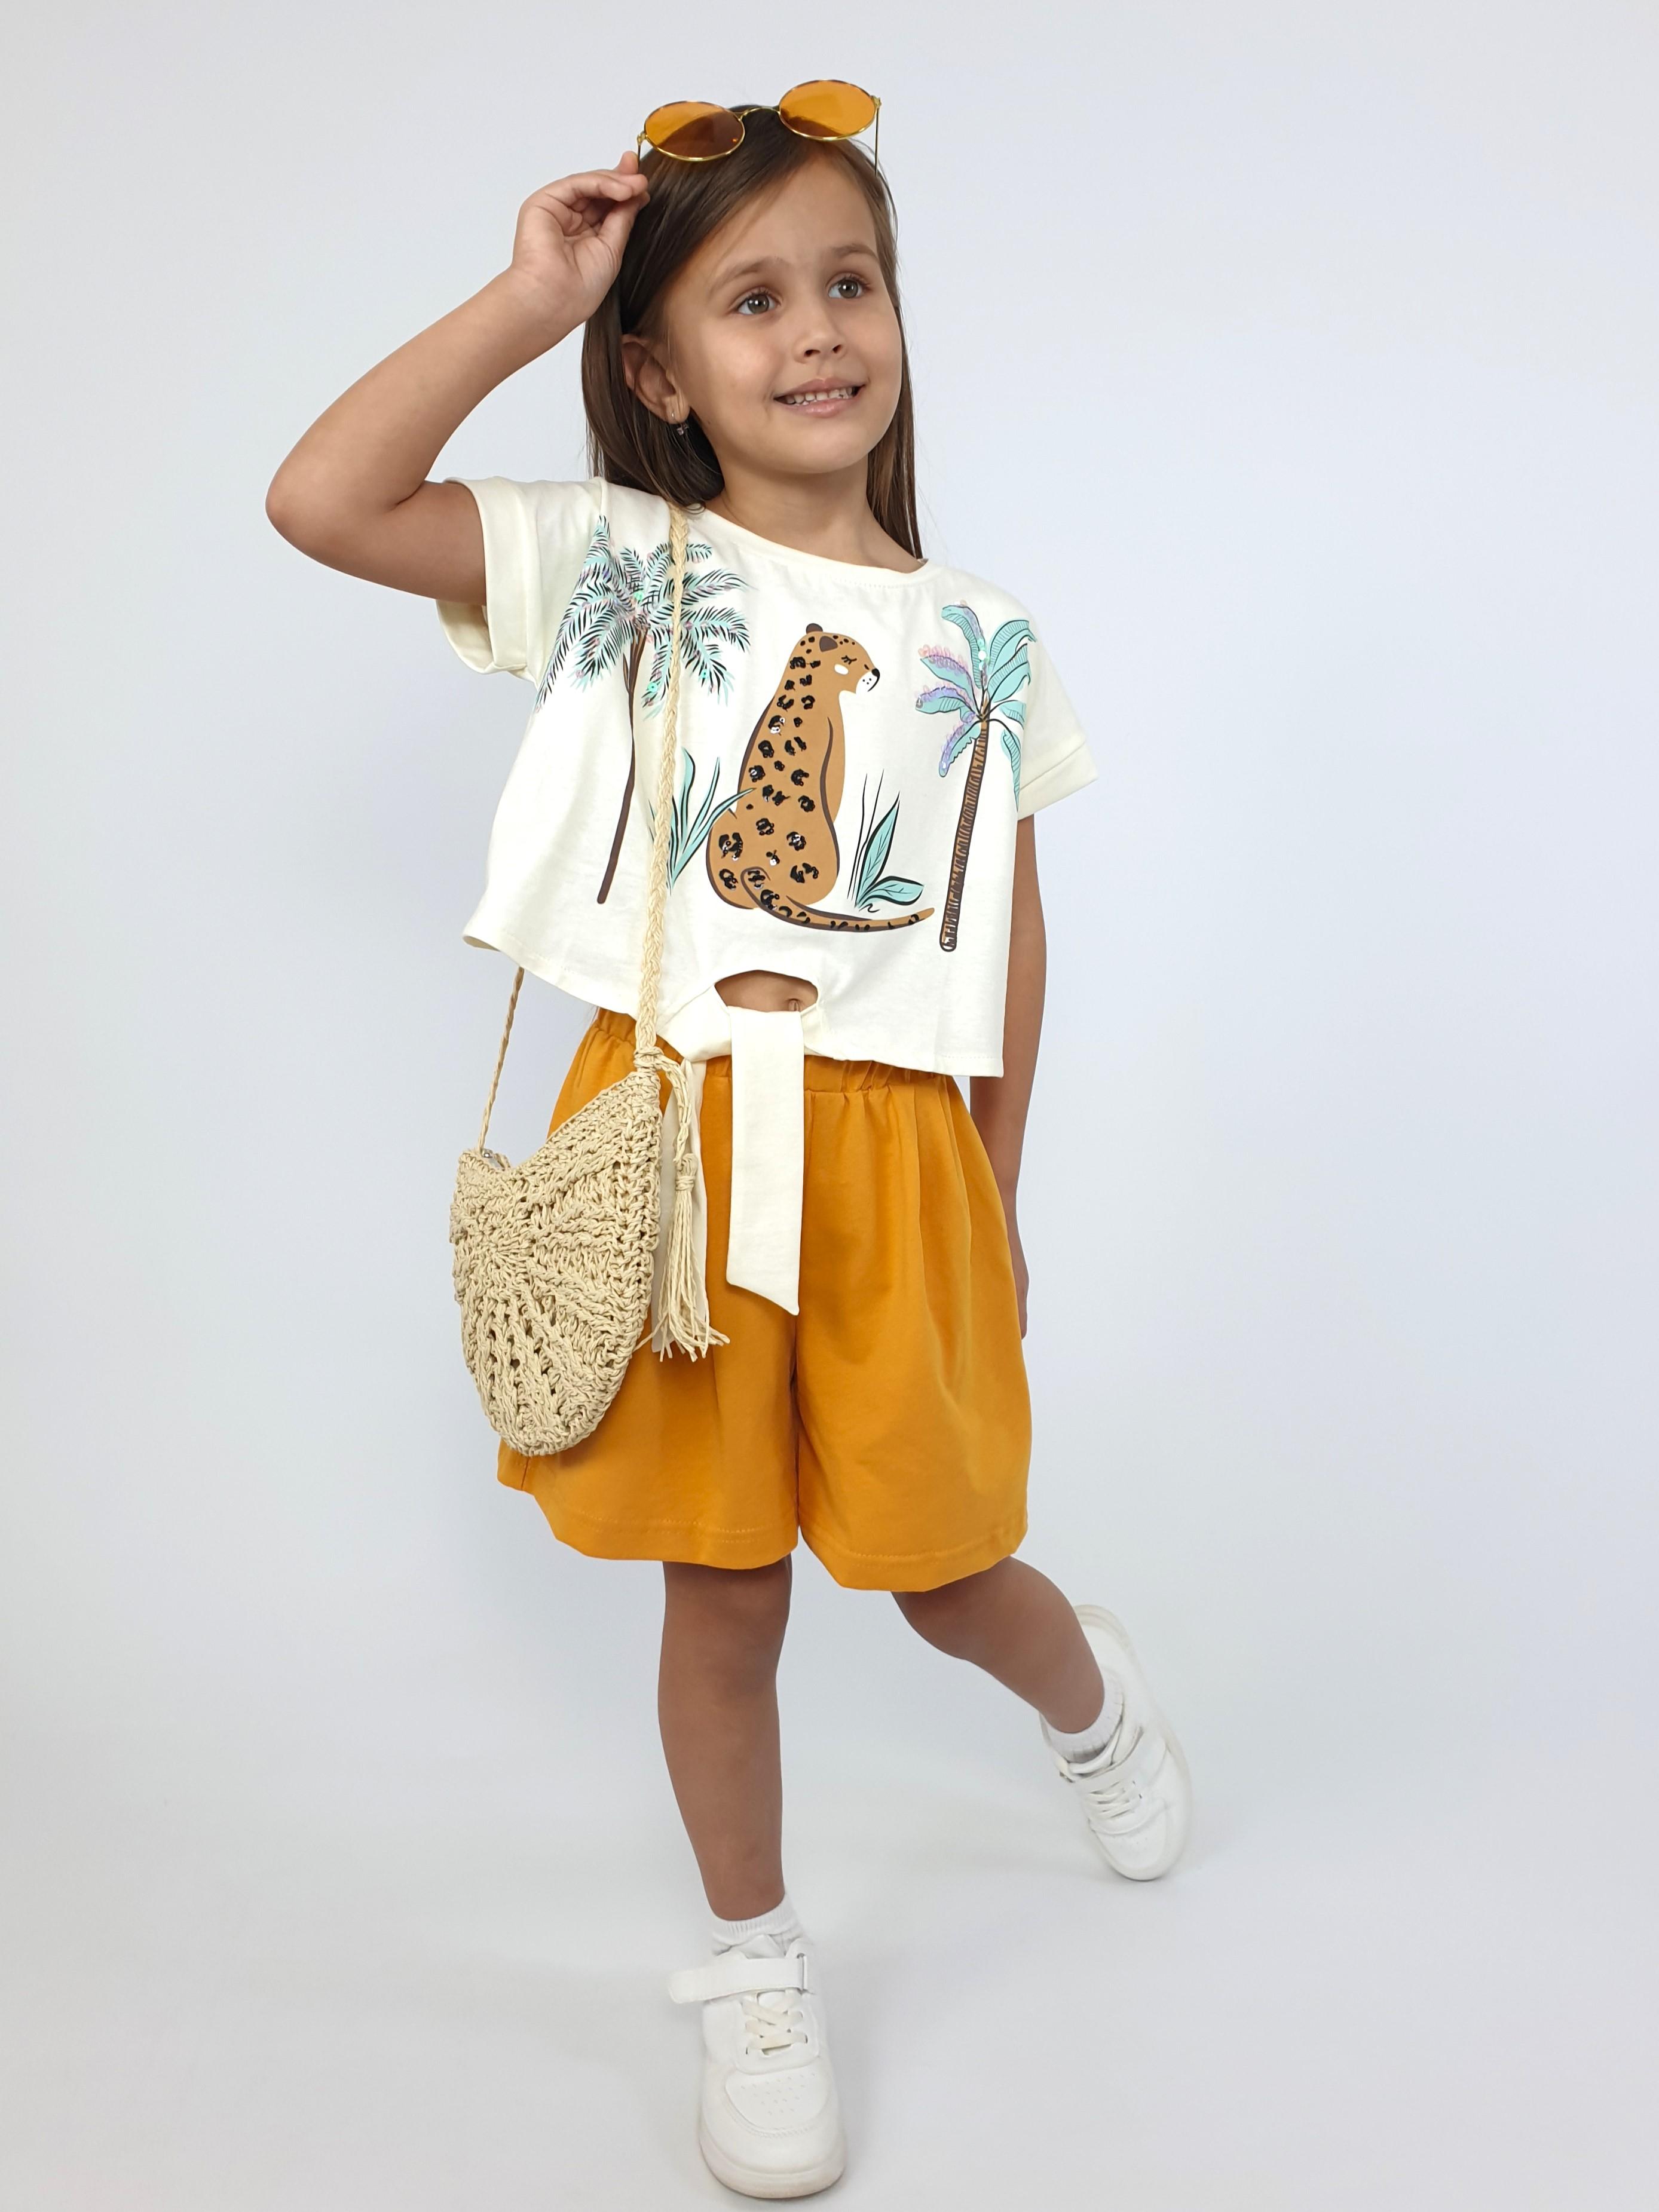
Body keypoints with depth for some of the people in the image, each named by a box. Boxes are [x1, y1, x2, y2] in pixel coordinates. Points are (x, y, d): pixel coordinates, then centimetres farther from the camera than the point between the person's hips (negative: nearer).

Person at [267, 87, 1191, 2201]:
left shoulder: (976, 633, 5)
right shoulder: (617, 567, -1)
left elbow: (1010, 931, 8)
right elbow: (321, 500, -12)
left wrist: (992, 1192, 9)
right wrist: (522, 300, -10)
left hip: (890, 1142, 1)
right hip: (675, 1127, 0)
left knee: (937, 1557, 12)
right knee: (719, 1582, 11)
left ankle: (1090, 1692, 50)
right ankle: (756, 1968, 34)